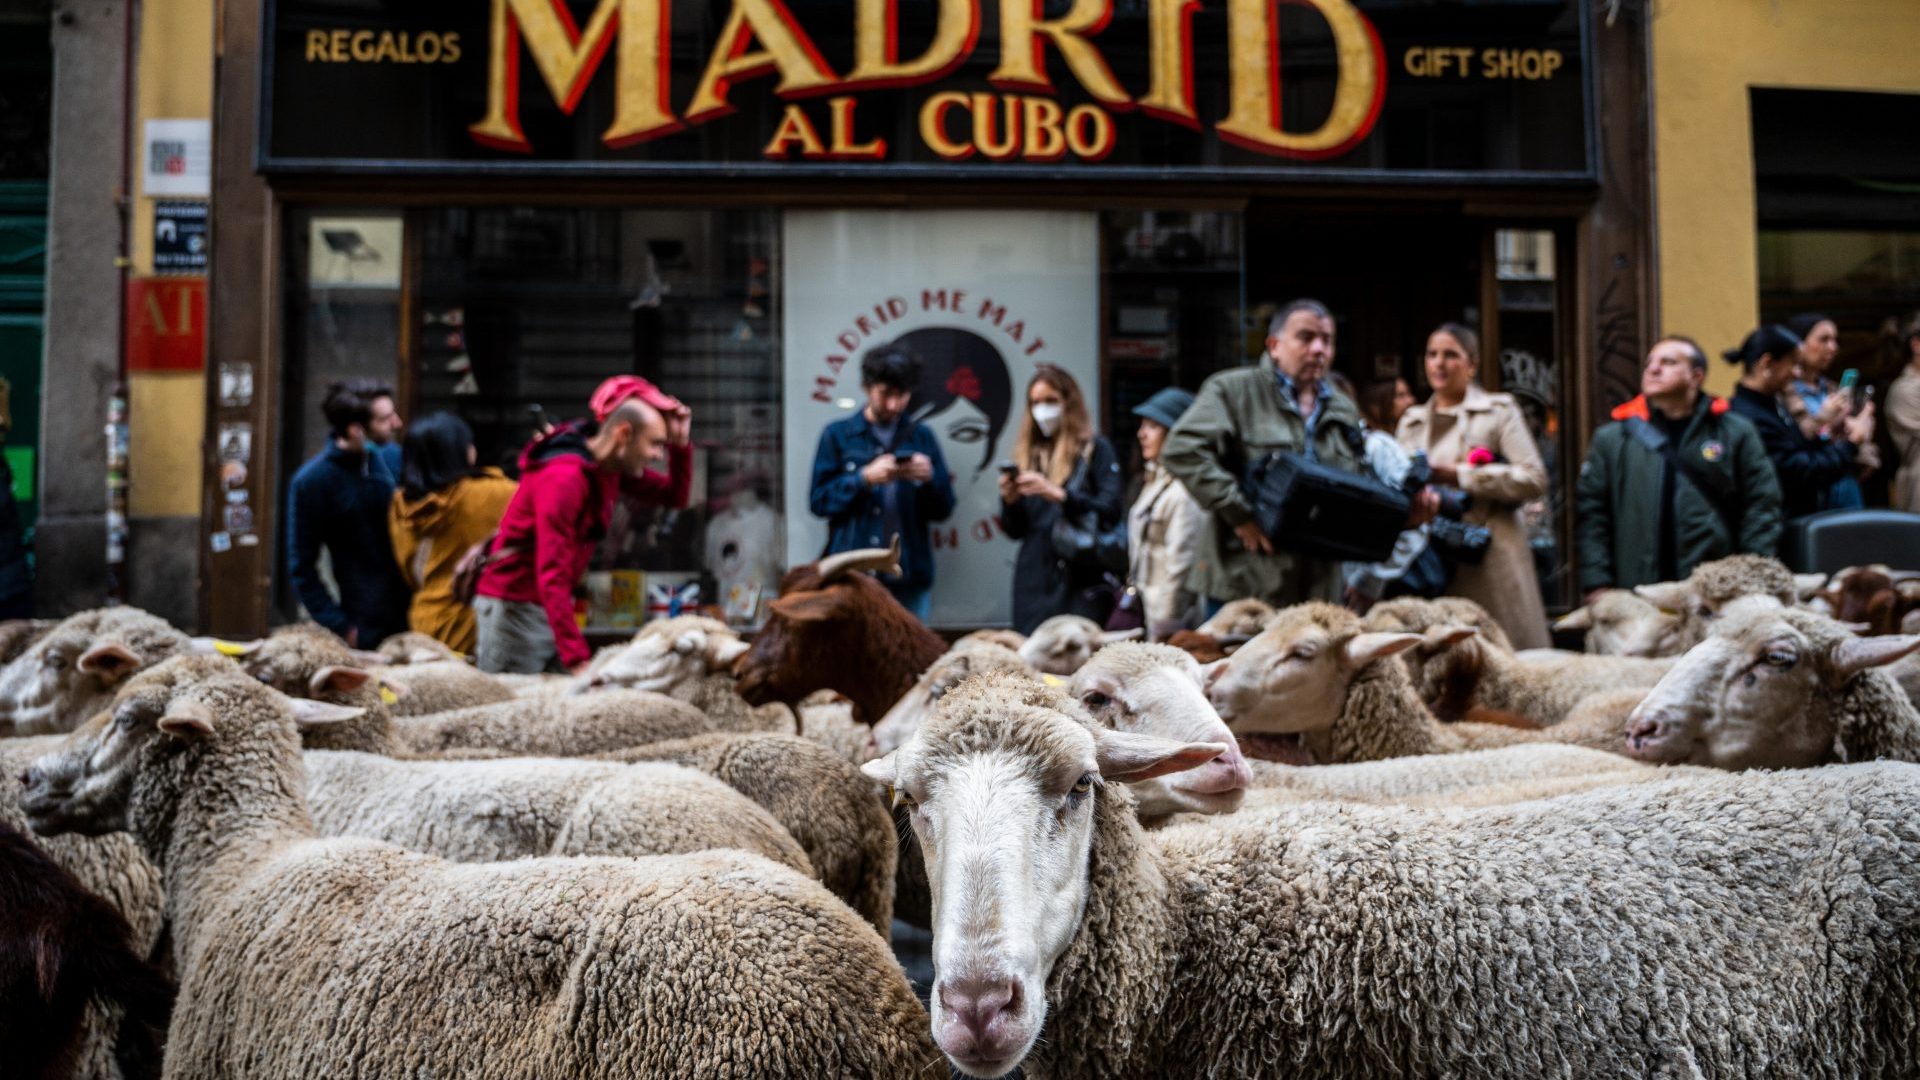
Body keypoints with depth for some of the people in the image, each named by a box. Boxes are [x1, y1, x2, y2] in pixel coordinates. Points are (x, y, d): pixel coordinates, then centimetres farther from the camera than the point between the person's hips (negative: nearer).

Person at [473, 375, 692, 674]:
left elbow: (674, 495, 16)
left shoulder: (612, 467, 3)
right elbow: (552, 576, -30)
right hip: (514, 605, -9)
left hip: (552, 605, 9)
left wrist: (680, 444, -3)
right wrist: (577, 660, -35)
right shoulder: (564, 478, -25)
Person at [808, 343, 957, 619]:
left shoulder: (922, 437, 10)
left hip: (910, 578, 2)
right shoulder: (837, 435, 5)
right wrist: (864, 478, -15)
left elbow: (943, 509, 9)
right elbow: (818, 500, -2)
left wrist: (929, 480, -11)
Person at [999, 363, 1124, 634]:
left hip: (1082, 582, -4)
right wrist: (1009, 501, -6)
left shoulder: (1096, 450, 2)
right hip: (1033, 583, 4)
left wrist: (1059, 495, -22)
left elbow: (1111, 511, -12)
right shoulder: (1028, 455, 14)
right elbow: (1015, 530, 15)